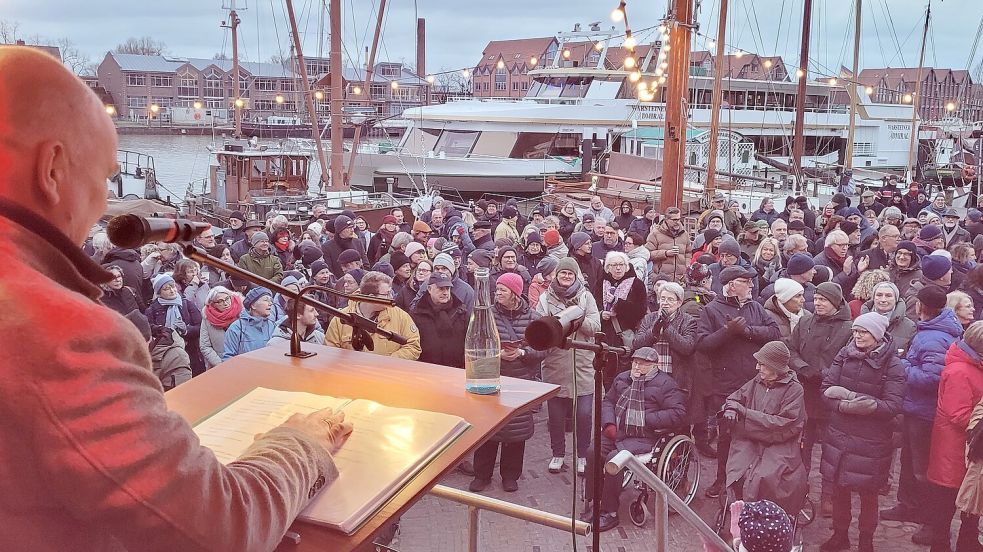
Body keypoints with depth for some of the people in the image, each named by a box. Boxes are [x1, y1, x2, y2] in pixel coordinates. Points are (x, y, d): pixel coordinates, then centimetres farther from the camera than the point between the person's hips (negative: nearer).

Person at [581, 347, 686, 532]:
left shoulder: (665, 384, -3)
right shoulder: (622, 378, 17)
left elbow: (678, 413, -11)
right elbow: (607, 401, 23)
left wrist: (647, 419, -15)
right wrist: (609, 423, 4)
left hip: (643, 438, -6)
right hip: (618, 432, 6)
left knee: (614, 458, -28)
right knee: (593, 452, -19)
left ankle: (610, 512, -17)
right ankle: (593, 504, -7)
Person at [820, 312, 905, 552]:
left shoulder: (892, 365, -10)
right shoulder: (844, 355, 0)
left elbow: (893, 405, -16)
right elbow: (827, 389, -1)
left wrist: (847, 396, -22)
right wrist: (844, 405, -23)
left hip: (871, 440, -3)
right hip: (839, 433, 3)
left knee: (868, 492, 10)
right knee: (838, 487, 14)